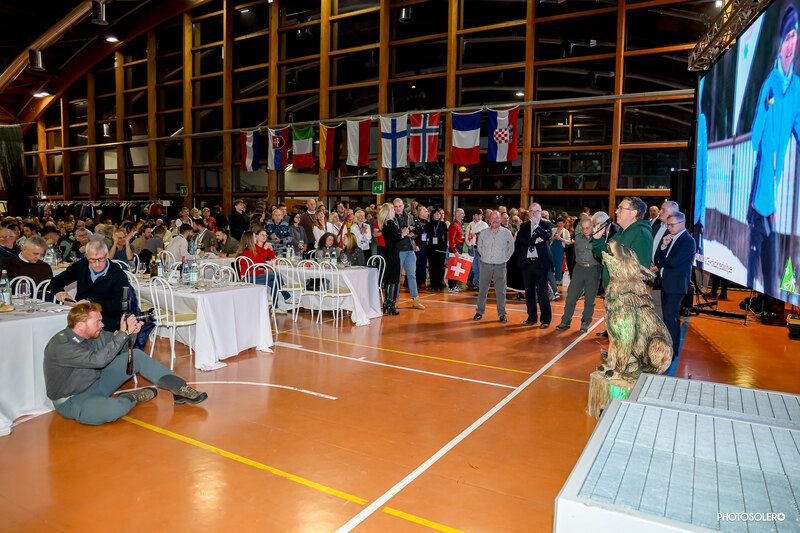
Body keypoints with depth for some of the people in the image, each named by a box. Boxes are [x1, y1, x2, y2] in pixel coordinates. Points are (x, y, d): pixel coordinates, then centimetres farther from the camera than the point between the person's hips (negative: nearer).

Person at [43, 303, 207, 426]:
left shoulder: (95, 333, -3)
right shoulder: (60, 345, -26)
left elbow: (123, 349, 7)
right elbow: (98, 359, -37)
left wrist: (131, 332, -15)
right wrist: (123, 333, -34)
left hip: (96, 384, 8)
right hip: (71, 401, -8)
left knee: (137, 355, -4)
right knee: (114, 409, -39)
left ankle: (180, 389, -7)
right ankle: (132, 398, -1)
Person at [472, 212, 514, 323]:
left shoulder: (506, 233, 1)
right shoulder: (483, 233, 5)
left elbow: (511, 248, 11)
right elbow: (479, 246, 17)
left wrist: (505, 258, 5)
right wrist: (483, 256, 9)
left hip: (500, 265, -1)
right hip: (486, 264, 1)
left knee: (501, 290, 0)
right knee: (482, 289, 5)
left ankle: (502, 314, 10)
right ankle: (479, 312, 17)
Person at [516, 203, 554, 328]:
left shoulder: (546, 224, 5)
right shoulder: (524, 226, 12)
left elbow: (547, 236, -15)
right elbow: (519, 239, -5)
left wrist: (536, 225, -10)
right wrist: (536, 240, -12)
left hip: (541, 262, -3)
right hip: (526, 262, 3)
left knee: (542, 292, -4)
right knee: (529, 292, 10)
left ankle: (545, 319, 5)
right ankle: (532, 317, 22)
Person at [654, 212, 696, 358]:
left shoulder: (688, 240, -10)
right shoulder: (670, 239, 16)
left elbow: (673, 262, -20)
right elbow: (657, 259, 10)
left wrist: (659, 263, -1)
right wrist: (663, 246, -6)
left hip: (676, 285, -8)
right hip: (666, 283, 9)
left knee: (671, 316, -8)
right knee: (668, 315, 12)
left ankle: (672, 350, -1)